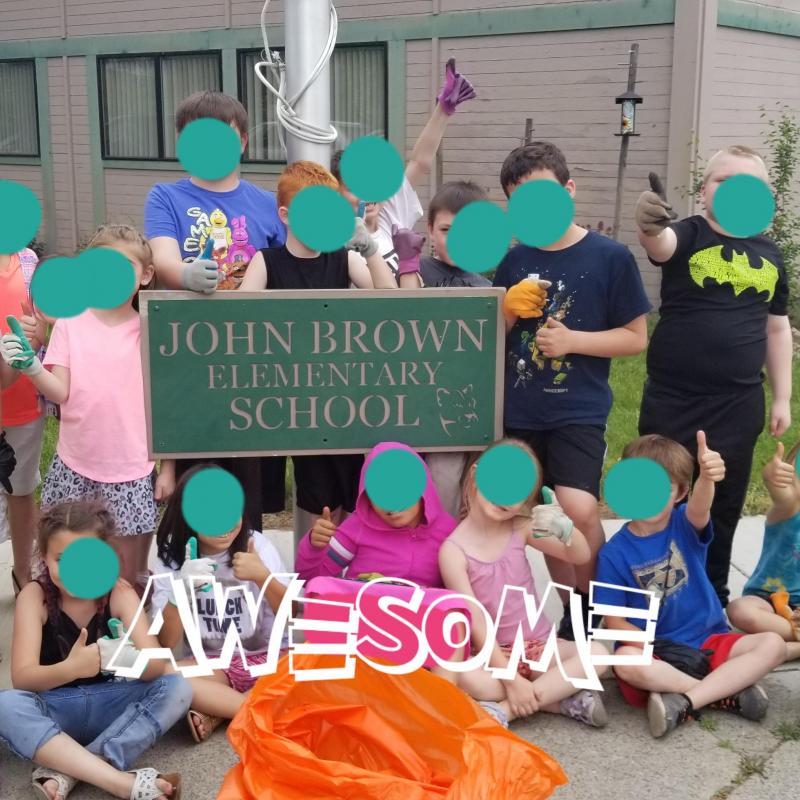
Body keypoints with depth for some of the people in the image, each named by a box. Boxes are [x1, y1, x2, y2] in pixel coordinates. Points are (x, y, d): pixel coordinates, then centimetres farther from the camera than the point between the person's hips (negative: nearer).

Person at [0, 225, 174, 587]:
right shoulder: (70, 324, 1)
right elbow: (61, 393, -4)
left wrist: (168, 467, 0)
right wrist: (30, 366, -22)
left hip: (132, 470, -1)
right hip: (75, 466, 1)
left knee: (131, 575, 8)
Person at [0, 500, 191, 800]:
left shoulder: (119, 593, -9)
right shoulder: (35, 595, -12)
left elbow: (157, 666, -19)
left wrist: (128, 658, -44)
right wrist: (71, 668, -44)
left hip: (107, 705, 2)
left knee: (176, 688, -23)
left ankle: (66, 771, -31)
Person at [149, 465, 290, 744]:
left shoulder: (256, 544, -6)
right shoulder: (173, 559, -3)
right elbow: (166, 643, -9)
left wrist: (263, 577, -27)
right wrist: (181, 589, -26)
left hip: (267, 659, 0)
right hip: (209, 666, 0)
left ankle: (215, 714, -20)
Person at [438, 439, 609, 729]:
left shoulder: (521, 528, 0)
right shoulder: (454, 550, -13)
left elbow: (581, 556, -8)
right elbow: (476, 622, -16)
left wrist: (565, 529, -31)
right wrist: (511, 679, -22)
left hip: (540, 645, 4)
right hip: (492, 653, -4)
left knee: (596, 653, -23)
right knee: (465, 678, -36)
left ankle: (502, 711, -24)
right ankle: (565, 701, -21)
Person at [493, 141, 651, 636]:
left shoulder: (611, 257, -4)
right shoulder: (514, 262, 7)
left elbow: (636, 337, -1)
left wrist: (572, 340, -14)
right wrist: (509, 309, -6)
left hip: (579, 411, -4)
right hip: (519, 411, 5)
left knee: (579, 509, -20)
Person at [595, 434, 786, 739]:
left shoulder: (685, 525, -3)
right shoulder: (614, 552, -5)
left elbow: (699, 509, -29)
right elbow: (614, 620, -5)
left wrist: (707, 477, -53)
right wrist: (653, 651, -23)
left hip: (707, 642, 2)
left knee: (772, 644, -19)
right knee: (625, 661, -34)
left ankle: (684, 701, -26)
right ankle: (729, 692, -22)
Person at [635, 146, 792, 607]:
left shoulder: (769, 254, 6)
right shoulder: (688, 236, -6)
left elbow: (777, 329, 13)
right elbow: (660, 244, -31)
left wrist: (782, 398, 11)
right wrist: (649, 227, -55)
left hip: (740, 405, 4)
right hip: (673, 400, -3)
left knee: (724, 508, 16)